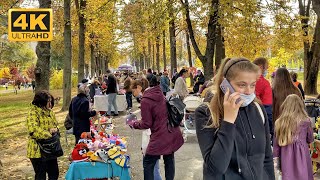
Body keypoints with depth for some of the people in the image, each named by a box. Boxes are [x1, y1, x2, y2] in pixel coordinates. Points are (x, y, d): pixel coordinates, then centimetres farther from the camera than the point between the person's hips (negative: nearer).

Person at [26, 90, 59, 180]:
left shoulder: (49, 111, 9)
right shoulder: (33, 113, -16)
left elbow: (55, 124, 18)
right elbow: (34, 130, -29)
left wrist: (54, 129, -6)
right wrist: (49, 135, -23)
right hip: (38, 150, -8)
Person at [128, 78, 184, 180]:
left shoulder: (145, 101, -15)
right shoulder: (159, 94, 8)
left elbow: (146, 124, -12)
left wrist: (133, 124, 5)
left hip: (160, 137, -8)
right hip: (173, 134, 8)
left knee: (148, 164, 7)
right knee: (169, 160, 19)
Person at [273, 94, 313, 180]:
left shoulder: (279, 122, -4)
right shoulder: (306, 121, -6)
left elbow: (276, 143, 1)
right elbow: (310, 139, 8)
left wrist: (275, 157, 10)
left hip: (286, 156, 2)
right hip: (301, 155, -1)